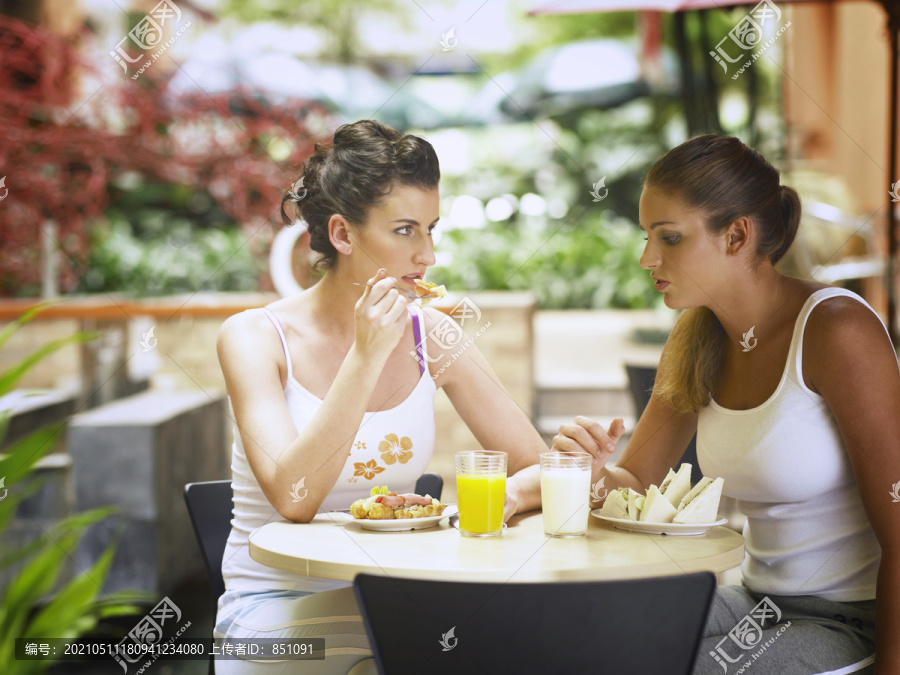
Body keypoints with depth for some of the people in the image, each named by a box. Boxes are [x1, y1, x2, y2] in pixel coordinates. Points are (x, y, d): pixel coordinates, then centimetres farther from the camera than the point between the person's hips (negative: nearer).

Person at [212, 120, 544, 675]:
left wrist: (509, 493, -20)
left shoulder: (432, 336, 2)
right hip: (276, 606, -4)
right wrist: (366, 358, -26)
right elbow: (293, 499, -21)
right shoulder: (254, 337, -9)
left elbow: (543, 469, 3)